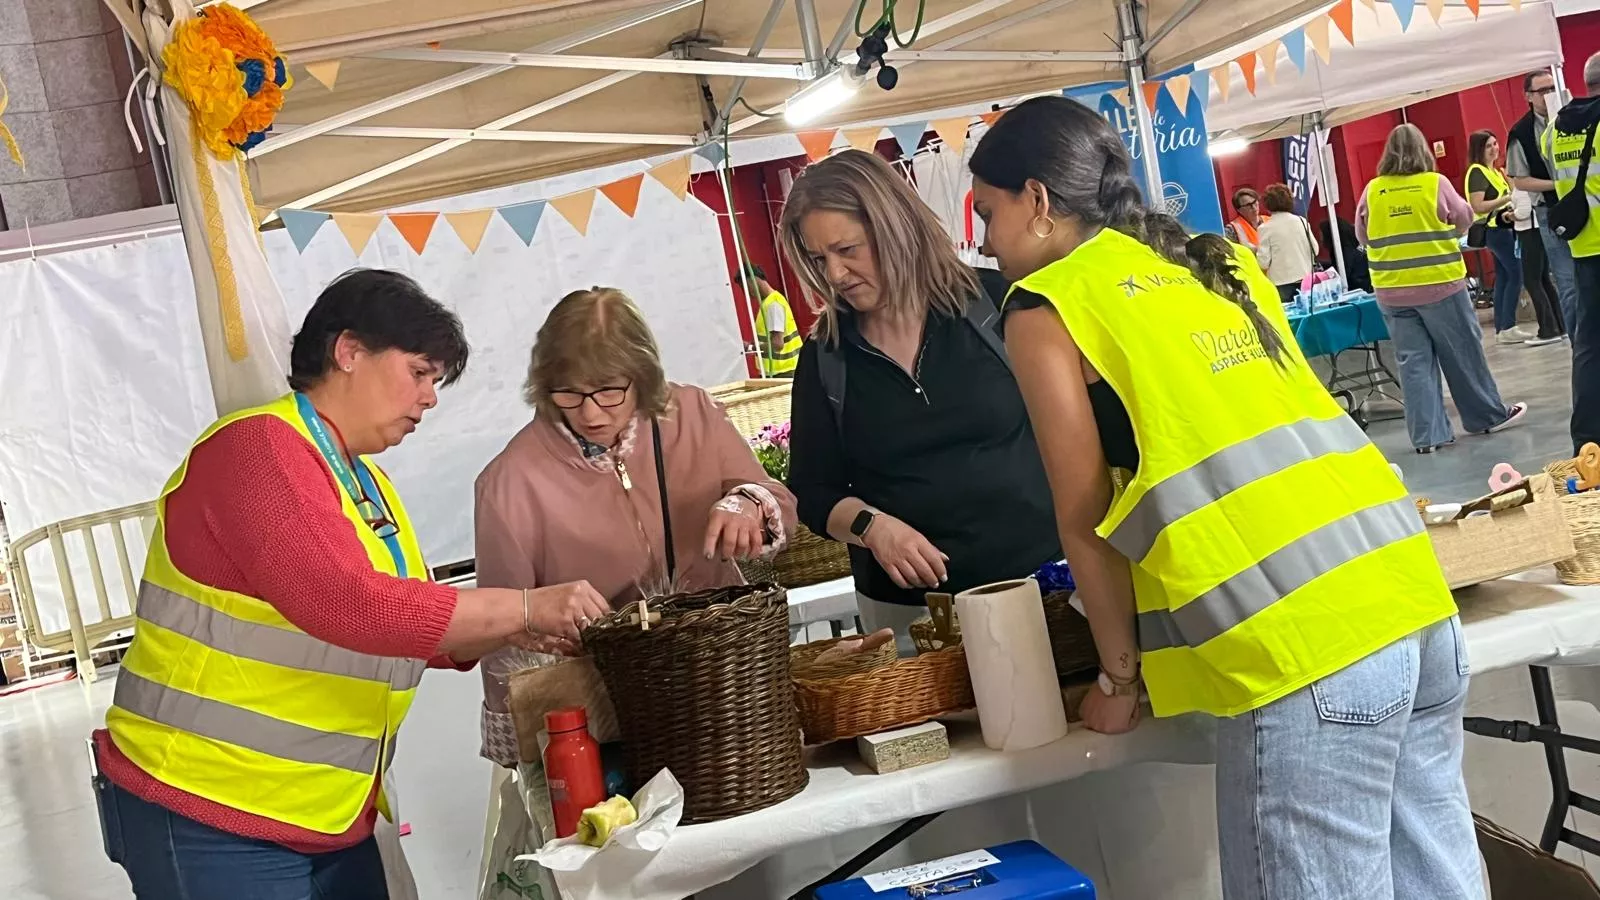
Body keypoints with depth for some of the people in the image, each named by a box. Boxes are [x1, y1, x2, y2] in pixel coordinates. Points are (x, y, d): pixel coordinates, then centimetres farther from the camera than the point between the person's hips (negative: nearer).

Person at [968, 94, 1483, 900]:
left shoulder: (1045, 306, 1)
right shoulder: (1216, 262, 21)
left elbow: (1085, 521, 2)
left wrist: (1119, 678, 14)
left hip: (1303, 646, -8)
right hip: (1408, 591, 8)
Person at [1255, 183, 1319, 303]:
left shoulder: (1265, 228, -8)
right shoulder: (1301, 221, 2)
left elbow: (1264, 262, -10)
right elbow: (1315, 250, 5)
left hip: (1281, 283, -3)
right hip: (1305, 279, 3)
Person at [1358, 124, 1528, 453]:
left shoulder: (1372, 191, -2)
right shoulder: (1435, 183, -7)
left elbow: (1362, 235, 10)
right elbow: (1465, 220, 6)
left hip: (1392, 292, 2)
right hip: (1439, 285, -2)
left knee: (1414, 362, 6)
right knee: (1463, 354, 11)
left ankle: (1427, 434, 5)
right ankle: (1489, 416, 25)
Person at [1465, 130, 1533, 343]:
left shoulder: (1494, 170, 16)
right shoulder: (1477, 172, -13)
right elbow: (1478, 207, -22)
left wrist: (1509, 208, 6)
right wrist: (1507, 199, -23)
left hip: (1501, 227, 10)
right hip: (1495, 229, -10)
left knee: (1503, 276, 8)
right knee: (1516, 274, -12)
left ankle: (1501, 328, 9)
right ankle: (1507, 328, -12)